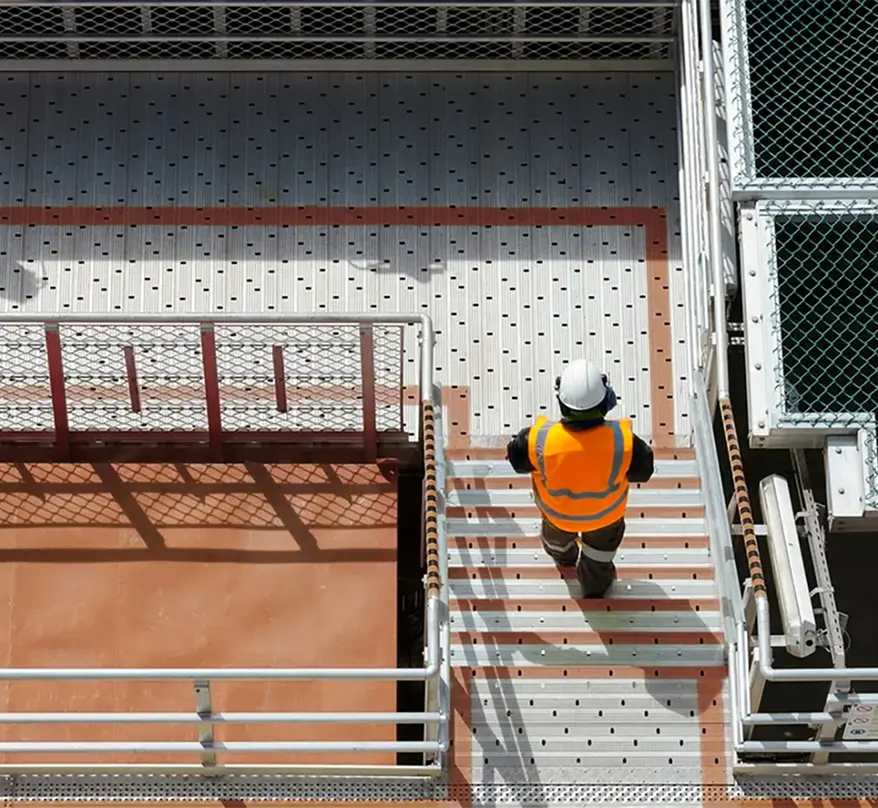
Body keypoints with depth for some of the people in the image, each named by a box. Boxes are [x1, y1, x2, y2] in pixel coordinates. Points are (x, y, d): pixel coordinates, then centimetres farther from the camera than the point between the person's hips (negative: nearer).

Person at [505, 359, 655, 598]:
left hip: (557, 510, 1)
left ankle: (563, 555, 72)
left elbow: (516, 458, -18)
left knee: (557, 531, 39)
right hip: (605, 512, -1)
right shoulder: (623, 442, -41)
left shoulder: (540, 440, -41)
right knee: (602, 540, 36)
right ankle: (596, 583, 64)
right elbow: (643, 471, -20)